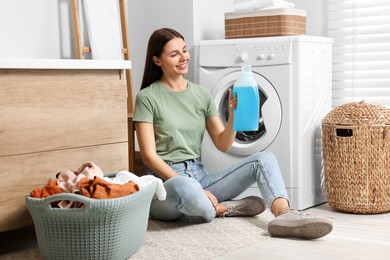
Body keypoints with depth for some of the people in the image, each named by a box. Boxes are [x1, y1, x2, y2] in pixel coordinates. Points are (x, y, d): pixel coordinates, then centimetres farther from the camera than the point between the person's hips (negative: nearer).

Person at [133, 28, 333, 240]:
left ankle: (284, 214, -42)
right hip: (166, 181, -5)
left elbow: (223, 145, 7)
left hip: (200, 176, 6)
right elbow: (149, 156, -10)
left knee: (264, 158, -13)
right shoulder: (147, 97, -4)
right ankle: (229, 208, -12)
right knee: (182, 187, -43)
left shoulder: (201, 94, 11)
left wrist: (233, 115, -13)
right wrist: (191, 186, -19)